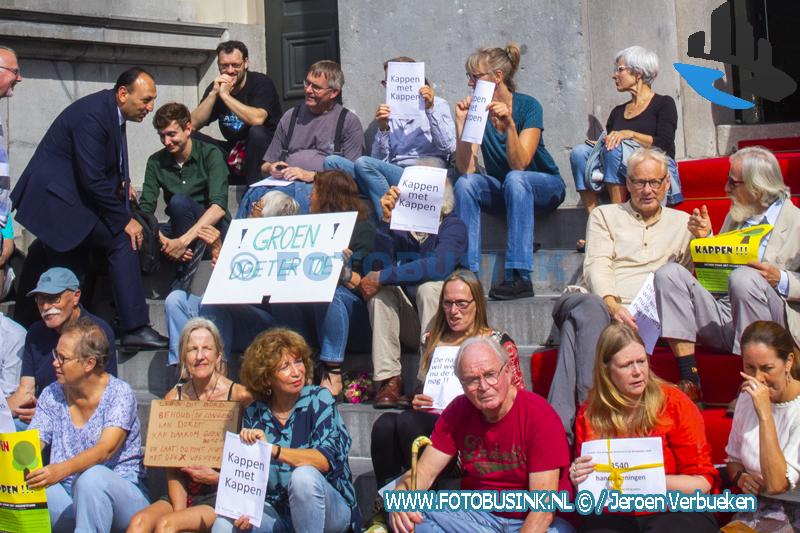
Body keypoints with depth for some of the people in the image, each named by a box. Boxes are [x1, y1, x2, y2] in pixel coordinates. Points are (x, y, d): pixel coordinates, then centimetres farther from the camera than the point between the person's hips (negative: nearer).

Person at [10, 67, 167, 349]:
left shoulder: (111, 111, 8)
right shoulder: (92, 114, -21)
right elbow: (92, 179, -23)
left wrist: (120, 183, 1)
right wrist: (124, 220, -17)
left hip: (55, 198, 10)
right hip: (56, 197, -10)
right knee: (122, 242, -13)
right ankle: (135, 329, -12)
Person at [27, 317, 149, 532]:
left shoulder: (119, 394, -8)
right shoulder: (51, 395, 7)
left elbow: (106, 449, -23)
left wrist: (62, 469, -40)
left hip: (121, 495, -3)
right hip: (68, 500, 4)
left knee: (92, 477, -36)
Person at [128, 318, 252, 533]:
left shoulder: (240, 396, -5)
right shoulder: (174, 398, 8)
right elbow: (172, 464, 5)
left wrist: (217, 477, -16)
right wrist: (179, 509, -9)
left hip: (222, 494, -4)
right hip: (185, 494, 4)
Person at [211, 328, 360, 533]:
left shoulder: (318, 399, -6)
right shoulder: (254, 414, 3)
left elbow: (324, 460, -19)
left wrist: (272, 449, -30)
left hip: (330, 509, -2)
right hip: (276, 514, 2)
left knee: (303, 476, -33)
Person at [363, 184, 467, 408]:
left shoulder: (453, 226, -7)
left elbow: (440, 266, -27)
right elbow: (375, 267, -13)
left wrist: (383, 277, -25)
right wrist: (386, 221, -21)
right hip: (407, 324, 3)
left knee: (429, 286, -29)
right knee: (379, 289, -20)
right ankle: (390, 380, -27)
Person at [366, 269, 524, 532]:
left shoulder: (500, 343, 10)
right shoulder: (432, 341, 23)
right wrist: (416, 403, 4)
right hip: (430, 419, 4)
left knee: (407, 422, -33)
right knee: (384, 423, -30)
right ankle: (384, 512, -26)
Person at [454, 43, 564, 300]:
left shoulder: (528, 106, -16)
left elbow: (519, 165, -26)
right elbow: (466, 169, -17)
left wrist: (510, 125, -38)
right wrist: (461, 123, -23)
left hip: (544, 186, -3)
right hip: (500, 190, 4)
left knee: (514, 180, -36)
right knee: (464, 184, -26)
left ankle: (520, 277, -38)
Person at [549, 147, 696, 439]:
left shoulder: (681, 223, 27)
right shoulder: (605, 215, 23)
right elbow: (597, 266, 6)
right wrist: (611, 304, -14)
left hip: (639, 315, -1)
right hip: (594, 299, 1)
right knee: (591, 310, -39)